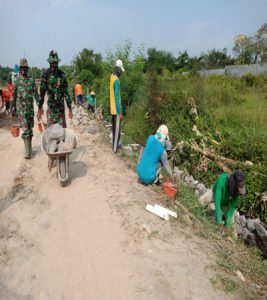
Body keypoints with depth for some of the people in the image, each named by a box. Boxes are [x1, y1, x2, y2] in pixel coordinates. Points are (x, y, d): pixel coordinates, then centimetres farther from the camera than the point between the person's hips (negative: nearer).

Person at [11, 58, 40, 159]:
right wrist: (12, 109, 3)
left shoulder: (32, 80, 5)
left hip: (30, 108, 3)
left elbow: (36, 94, 5)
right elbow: (13, 96, 5)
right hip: (21, 108, -2)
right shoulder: (16, 81, 1)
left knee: (30, 129, 10)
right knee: (25, 129, -10)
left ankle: (29, 146, 26)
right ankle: (28, 150, -8)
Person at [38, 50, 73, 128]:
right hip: (51, 106, -2)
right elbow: (42, 92, -1)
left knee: (62, 127, 5)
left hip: (61, 106, 2)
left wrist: (70, 108, 1)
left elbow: (66, 92, 5)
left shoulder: (61, 74, 3)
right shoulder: (46, 75, -3)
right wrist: (39, 108, -1)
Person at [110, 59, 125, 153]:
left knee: (114, 128, 18)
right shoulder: (116, 81, -20)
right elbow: (117, 97, -21)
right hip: (116, 110, -9)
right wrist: (120, 112, -19)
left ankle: (114, 144, 29)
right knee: (117, 129, -1)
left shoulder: (112, 77, 7)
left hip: (112, 109, 9)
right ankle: (115, 148, 6)